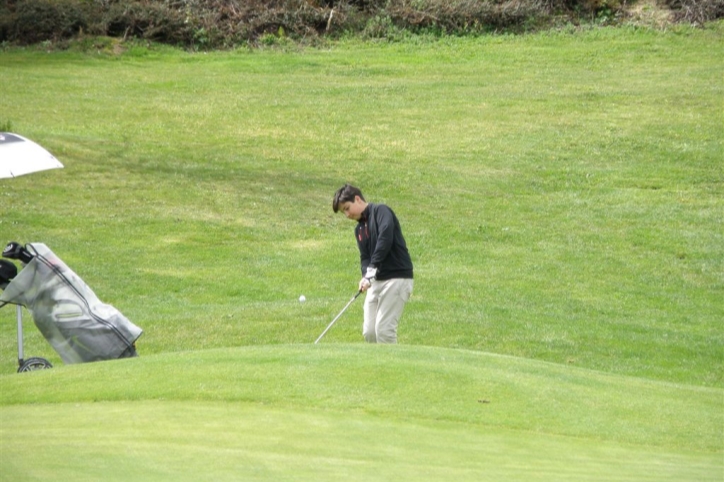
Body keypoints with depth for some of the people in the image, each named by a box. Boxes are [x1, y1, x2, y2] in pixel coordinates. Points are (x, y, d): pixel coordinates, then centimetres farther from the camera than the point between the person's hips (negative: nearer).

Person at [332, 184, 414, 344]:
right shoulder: (359, 229, 19)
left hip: (397, 278, -8)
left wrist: (372, 268, -26)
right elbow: (365, 257, 11)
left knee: (384, 329, -14)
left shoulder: (380, 211, -6)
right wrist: (366, 276, -12)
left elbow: (385, 237, -23)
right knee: (369, 331, 4)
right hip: (376, 281, 8)